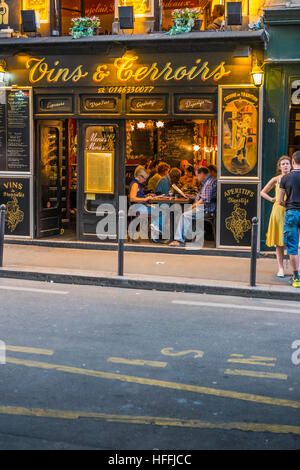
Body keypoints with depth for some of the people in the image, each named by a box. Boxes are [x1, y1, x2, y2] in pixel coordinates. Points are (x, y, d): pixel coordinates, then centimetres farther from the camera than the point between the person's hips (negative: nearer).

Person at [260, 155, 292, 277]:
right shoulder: (276, 180, 8)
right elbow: (263, 192, 17)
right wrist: (272, 199, 3)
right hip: (279, 210, 0)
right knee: (279, 242, 1)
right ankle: (280, 268, 7)